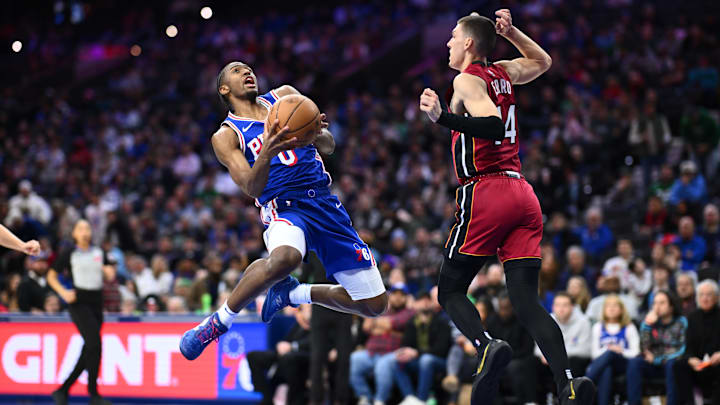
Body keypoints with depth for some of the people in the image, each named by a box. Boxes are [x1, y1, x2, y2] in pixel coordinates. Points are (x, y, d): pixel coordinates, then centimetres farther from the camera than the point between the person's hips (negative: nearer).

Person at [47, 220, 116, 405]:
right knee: (95, 343, -19)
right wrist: (63, 292, -9)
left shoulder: (99, 253, 13)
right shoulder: (69, 254, 2)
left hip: (96, 304, 5)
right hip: (79, 303, -5)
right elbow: (51, 276, 6)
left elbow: (110, 276, 19)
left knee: (89, 351, 3)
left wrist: (109, 272, -5)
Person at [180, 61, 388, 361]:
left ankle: (291, 292, 23)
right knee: (284, 258, -43)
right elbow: (252, 188, -10)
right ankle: (219, 322, -21)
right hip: (285, 208, -5)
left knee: (374, 305, 2)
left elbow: (329, 146, 14)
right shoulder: (226, 136, 3)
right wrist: (266, 153, -29)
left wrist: (315, 133, -10)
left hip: (325, 204, 5)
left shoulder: (284, 96, 16)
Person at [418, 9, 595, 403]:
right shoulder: (503, 73, 19)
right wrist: (510, 32, 27)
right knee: (526, 300, -2)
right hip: (523, 196, 7)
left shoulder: (467, 79, -2)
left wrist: (442, 118, -24)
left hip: (485, 193, -6)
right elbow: (542, 62, 40)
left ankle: (487, 346, -24)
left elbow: (493, 125, -18)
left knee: (450, 291, 4)